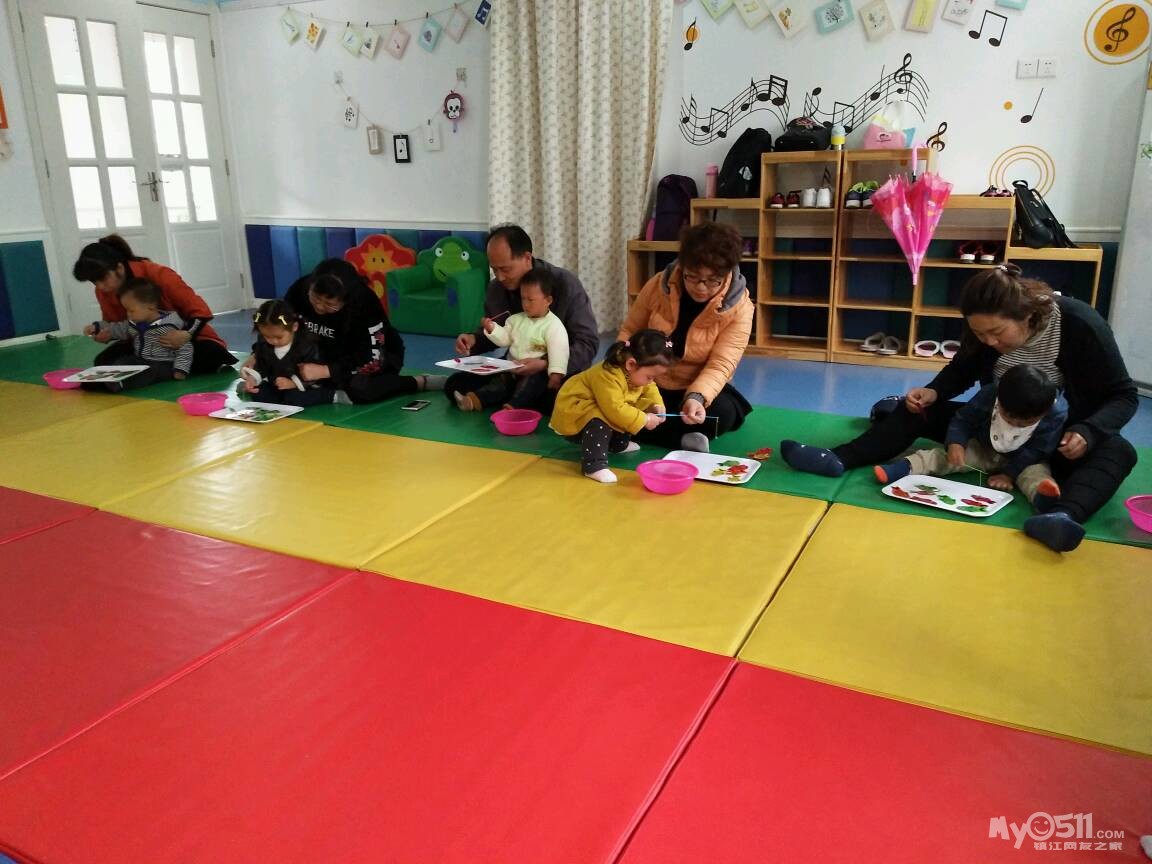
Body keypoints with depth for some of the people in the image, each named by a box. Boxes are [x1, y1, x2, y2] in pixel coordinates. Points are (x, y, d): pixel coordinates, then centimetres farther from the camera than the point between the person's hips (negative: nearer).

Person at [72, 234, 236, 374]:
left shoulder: (158, 275, -26)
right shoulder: (104, 291, -8)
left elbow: (201, 311, -24)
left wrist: (187, 334, -43)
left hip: (190, 340, -6)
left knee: (211, 354, -37)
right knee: (103, 360, -15)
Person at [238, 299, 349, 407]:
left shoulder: (307, 345, -21)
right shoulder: (263, 344, -5)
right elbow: (261, 367, 6)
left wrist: (293, 383, -30)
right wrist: (253, 379, -15)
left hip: (302, 388, -5)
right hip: (274, 386, 5)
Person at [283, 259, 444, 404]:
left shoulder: (364, 303, -30)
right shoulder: (300, 289, -19)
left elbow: (373, 359, -31)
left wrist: (324, 371, -36)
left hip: (379, 355, -6)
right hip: (333, 356, 6)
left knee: (359, 387, -35)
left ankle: (420, 382, -17)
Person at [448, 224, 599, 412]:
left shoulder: (565, 284, -17)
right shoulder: (495, 288, -2)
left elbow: (589, 343, -18)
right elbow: (491, 335, 14)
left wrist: (546, 365, -32)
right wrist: (474, 340, -11)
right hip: (515, 369, 5)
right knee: (456, 385, -11)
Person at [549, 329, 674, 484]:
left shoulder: (636, 373, -6)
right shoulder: (608, 376, -36)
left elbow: (650, 390, 9)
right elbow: (615, 410, -39)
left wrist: (655, 406, -11)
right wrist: (644, 420, -32)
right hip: (573, 413, -9)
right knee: (599, 421, -35)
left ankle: (618, 443, 30)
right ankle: (594, 464, -33)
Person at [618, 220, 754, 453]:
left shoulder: (739, 307, -17)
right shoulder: (658, 285, -11)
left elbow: (720, 365, -23)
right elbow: (629, 331, 3)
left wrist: (696, 397, -42)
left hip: (701, 389, -1)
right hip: (649, 384, 1)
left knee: (723, 413, -34)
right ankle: (683, 438, -24)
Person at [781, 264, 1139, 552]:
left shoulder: (1081, 325, -23)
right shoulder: (986, 327, -12)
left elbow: (1123, 395, -16)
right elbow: (962, 370, 6)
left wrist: (1085, 432, -35)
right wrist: (933, 391, -15)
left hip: (1057, 440, -3)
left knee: (1118, 452, -35)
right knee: (918, 410, -13)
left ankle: (1063, 516, -63)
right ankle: (839, 459, -32)